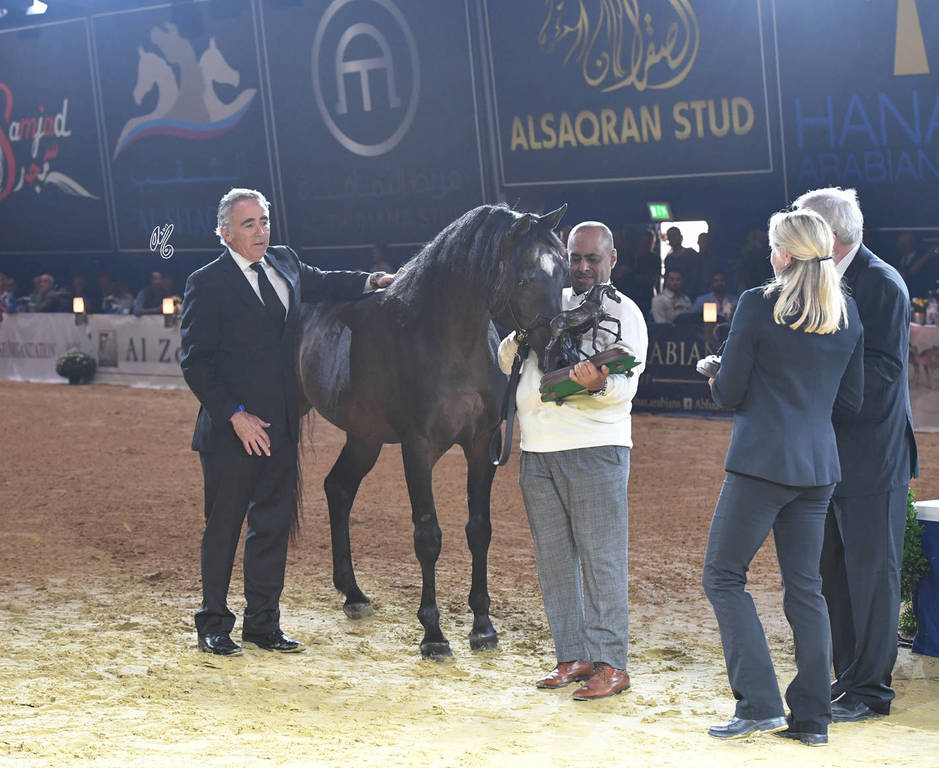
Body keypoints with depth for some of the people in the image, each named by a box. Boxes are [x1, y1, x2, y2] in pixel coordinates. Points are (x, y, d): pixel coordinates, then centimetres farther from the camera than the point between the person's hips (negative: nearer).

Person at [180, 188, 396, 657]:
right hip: (232, 431, -6)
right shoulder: (207, 284, -9)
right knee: (223, 527, 4)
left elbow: (322, 285, 30)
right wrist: (235, 416, -18)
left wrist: (371, 282, 14)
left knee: (275, 523, 11)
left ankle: (262, 623, 21)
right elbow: (196, 363, -12)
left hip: (280, 426, 6)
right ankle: (214, 626, 16)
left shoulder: (284, 263, 9)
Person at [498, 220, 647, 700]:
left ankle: (611, 664, -4)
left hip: (594, 449, -6)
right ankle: (573, 656, 17)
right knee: (553, 560, 9)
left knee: (601, 559, -7)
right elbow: (507, 362, 21)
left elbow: (625, 387, -10)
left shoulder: (622, 313, 1)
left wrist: (599, 384, -32)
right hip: (538, 450, 6)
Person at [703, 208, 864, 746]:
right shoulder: (848, 314, 6)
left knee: (724, 575, 4)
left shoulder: (758, 306, -10)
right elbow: (851, 399, 12)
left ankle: (760, 703, -4)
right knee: (806, 586, 11)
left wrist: (717, 382, 16)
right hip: (820, 465, 6)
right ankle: (813, 717, 12)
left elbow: (728, 393, -6)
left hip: (761, 461, -6)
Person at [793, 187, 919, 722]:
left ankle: (871, 690, 3)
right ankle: (848, 678, 21)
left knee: (872, 571, -3)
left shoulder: (882, 284, -13)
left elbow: (885, 368, -18)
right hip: (832, 452, 8)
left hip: (873, 455, -8)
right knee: (838, 572, 12)